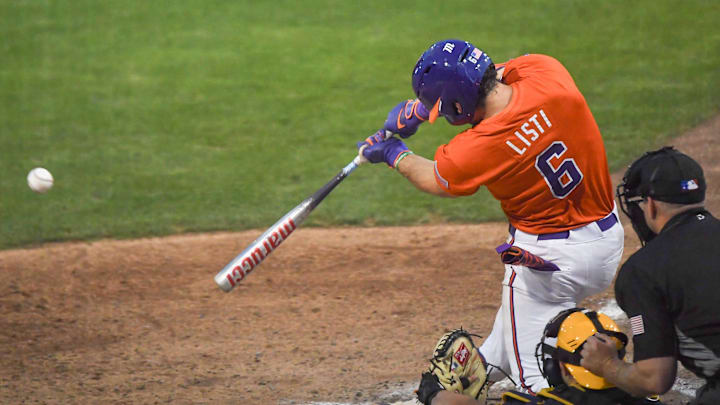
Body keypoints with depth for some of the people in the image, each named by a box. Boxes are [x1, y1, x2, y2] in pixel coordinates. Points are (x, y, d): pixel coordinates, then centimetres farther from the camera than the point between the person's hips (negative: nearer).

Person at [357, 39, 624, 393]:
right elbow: (485, 77, 9)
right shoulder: (545, 71, -15)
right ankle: (488, 364, 56)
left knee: (538, 379, 4)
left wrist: (394, 155, 18)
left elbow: (435, 181, 0)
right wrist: (420, 106, 10)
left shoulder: (482, 146, -25)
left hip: (550, 256, -8)